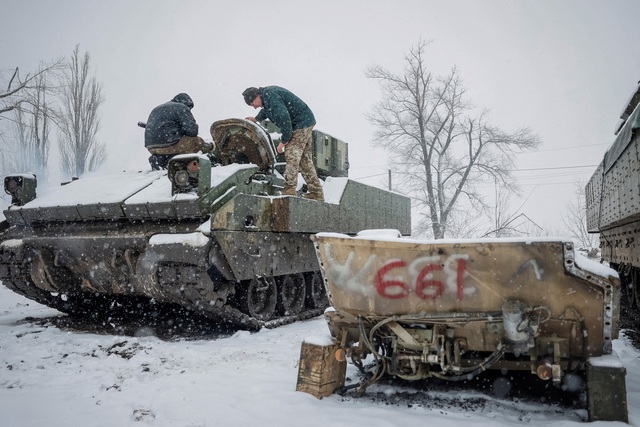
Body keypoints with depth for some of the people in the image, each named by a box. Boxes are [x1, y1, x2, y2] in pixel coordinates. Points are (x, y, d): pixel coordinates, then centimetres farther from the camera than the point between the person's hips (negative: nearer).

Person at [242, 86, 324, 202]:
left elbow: (284, 117, -27)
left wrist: (284, 140, -20)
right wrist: (256, 119, 52)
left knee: (292, 156, -14)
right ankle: (316, 194, 12)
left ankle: (289, 191, -16)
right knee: (305, 160, 10)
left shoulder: (270, 96, -19)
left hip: (301, 123, -11)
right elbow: (266, 109, 38)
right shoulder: (267, 94, 14)